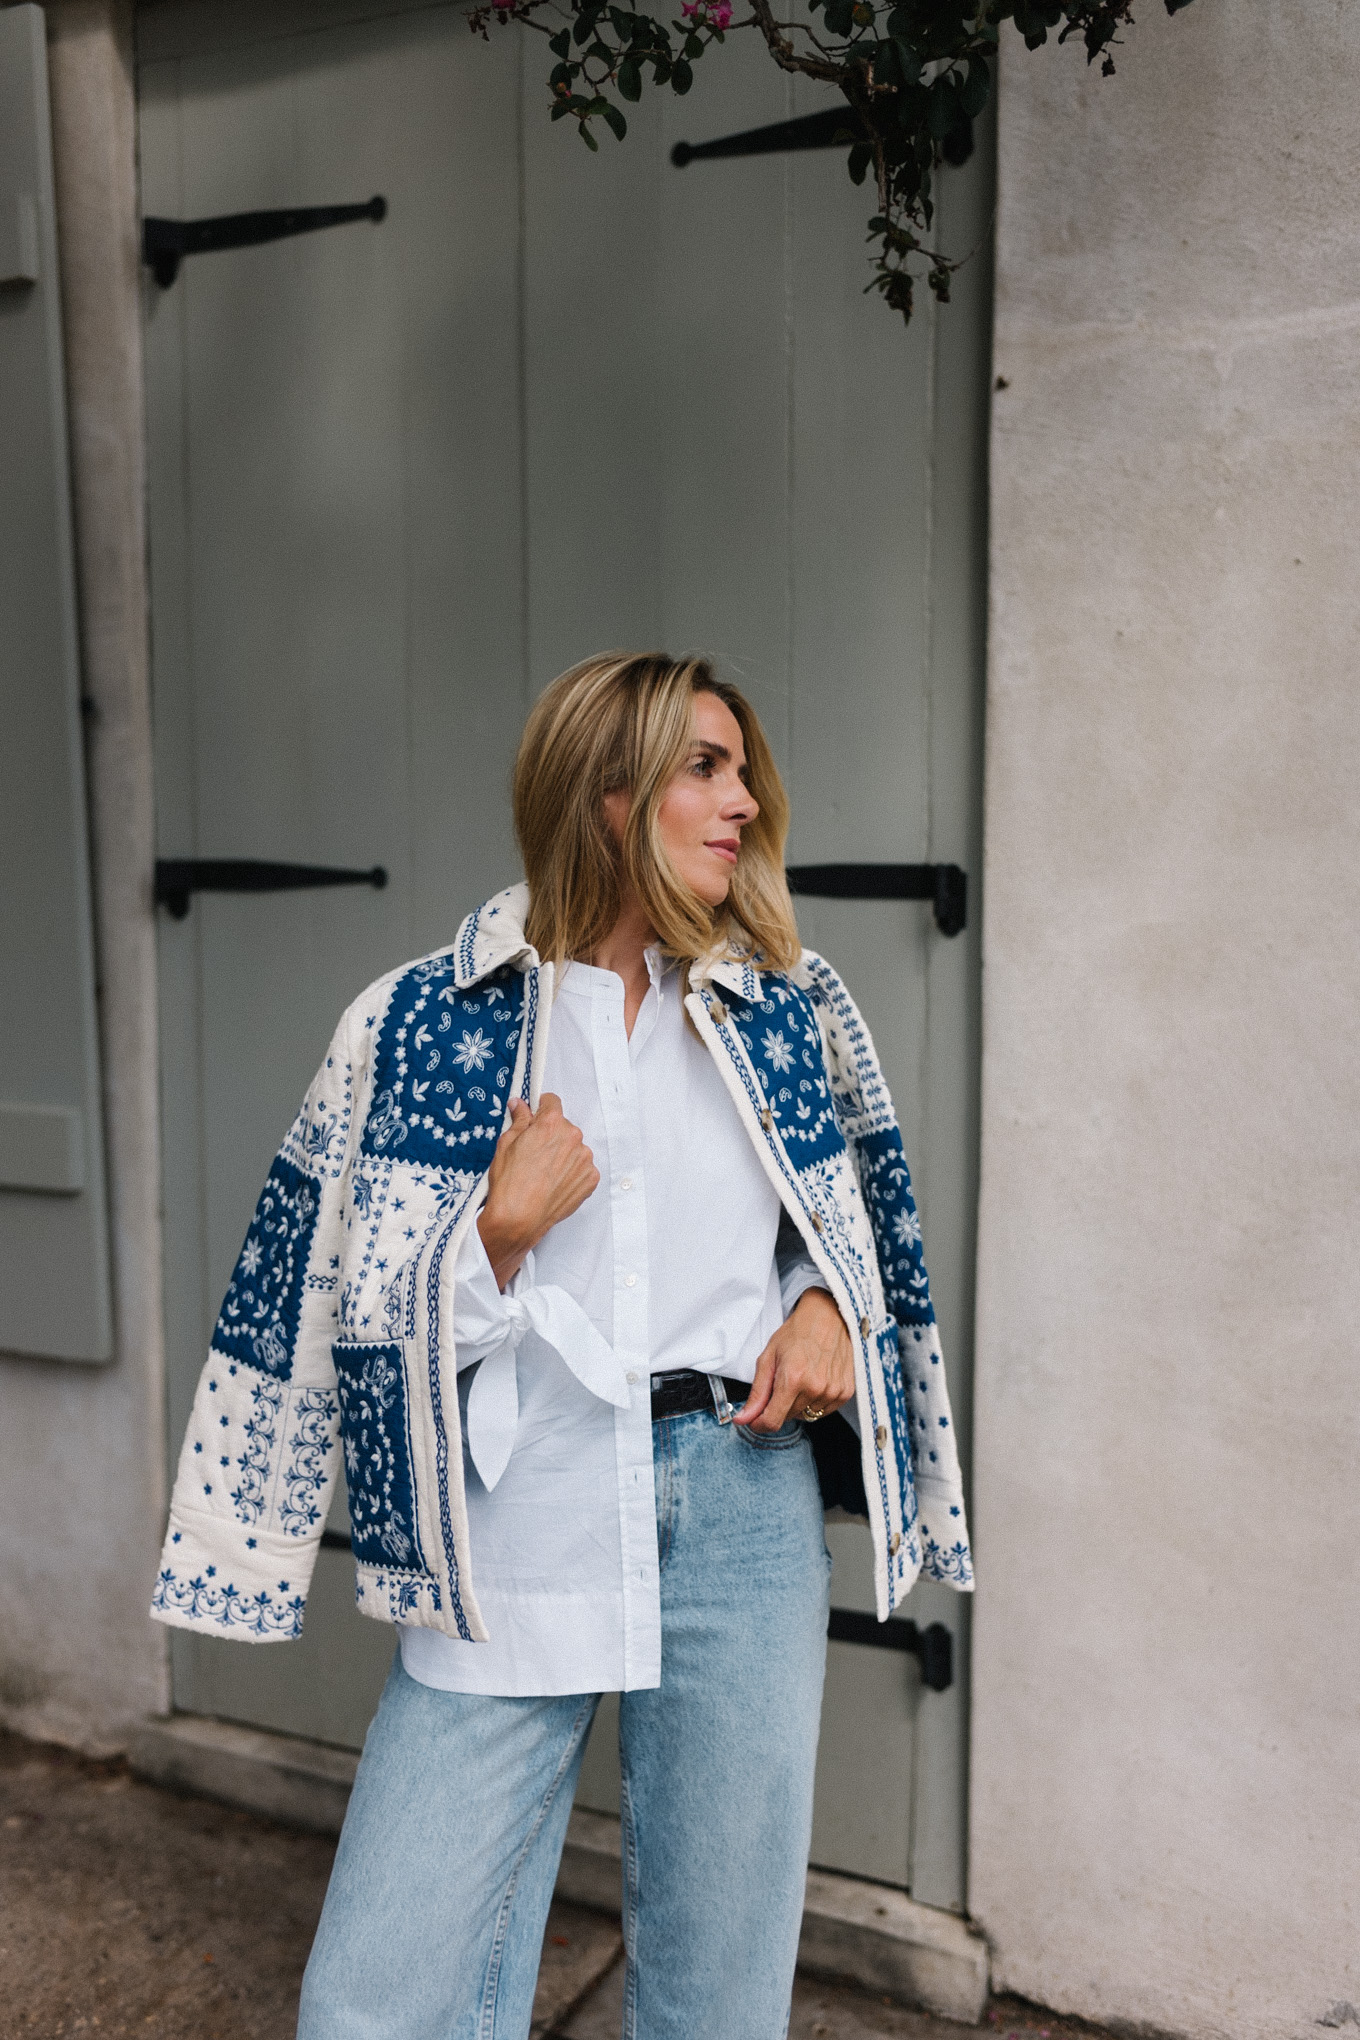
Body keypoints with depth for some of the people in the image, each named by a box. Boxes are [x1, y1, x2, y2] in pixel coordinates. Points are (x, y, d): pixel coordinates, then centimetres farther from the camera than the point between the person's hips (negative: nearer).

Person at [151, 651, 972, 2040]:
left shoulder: (789, 1009, 6)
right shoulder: (417, 1025, -2)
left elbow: (854, 1225, 19)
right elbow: (368, 1324, -1)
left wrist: (828, 1310, 0)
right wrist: (503, 1225, -16)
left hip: (742, 1506, 2)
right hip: (517, 1524, -1)